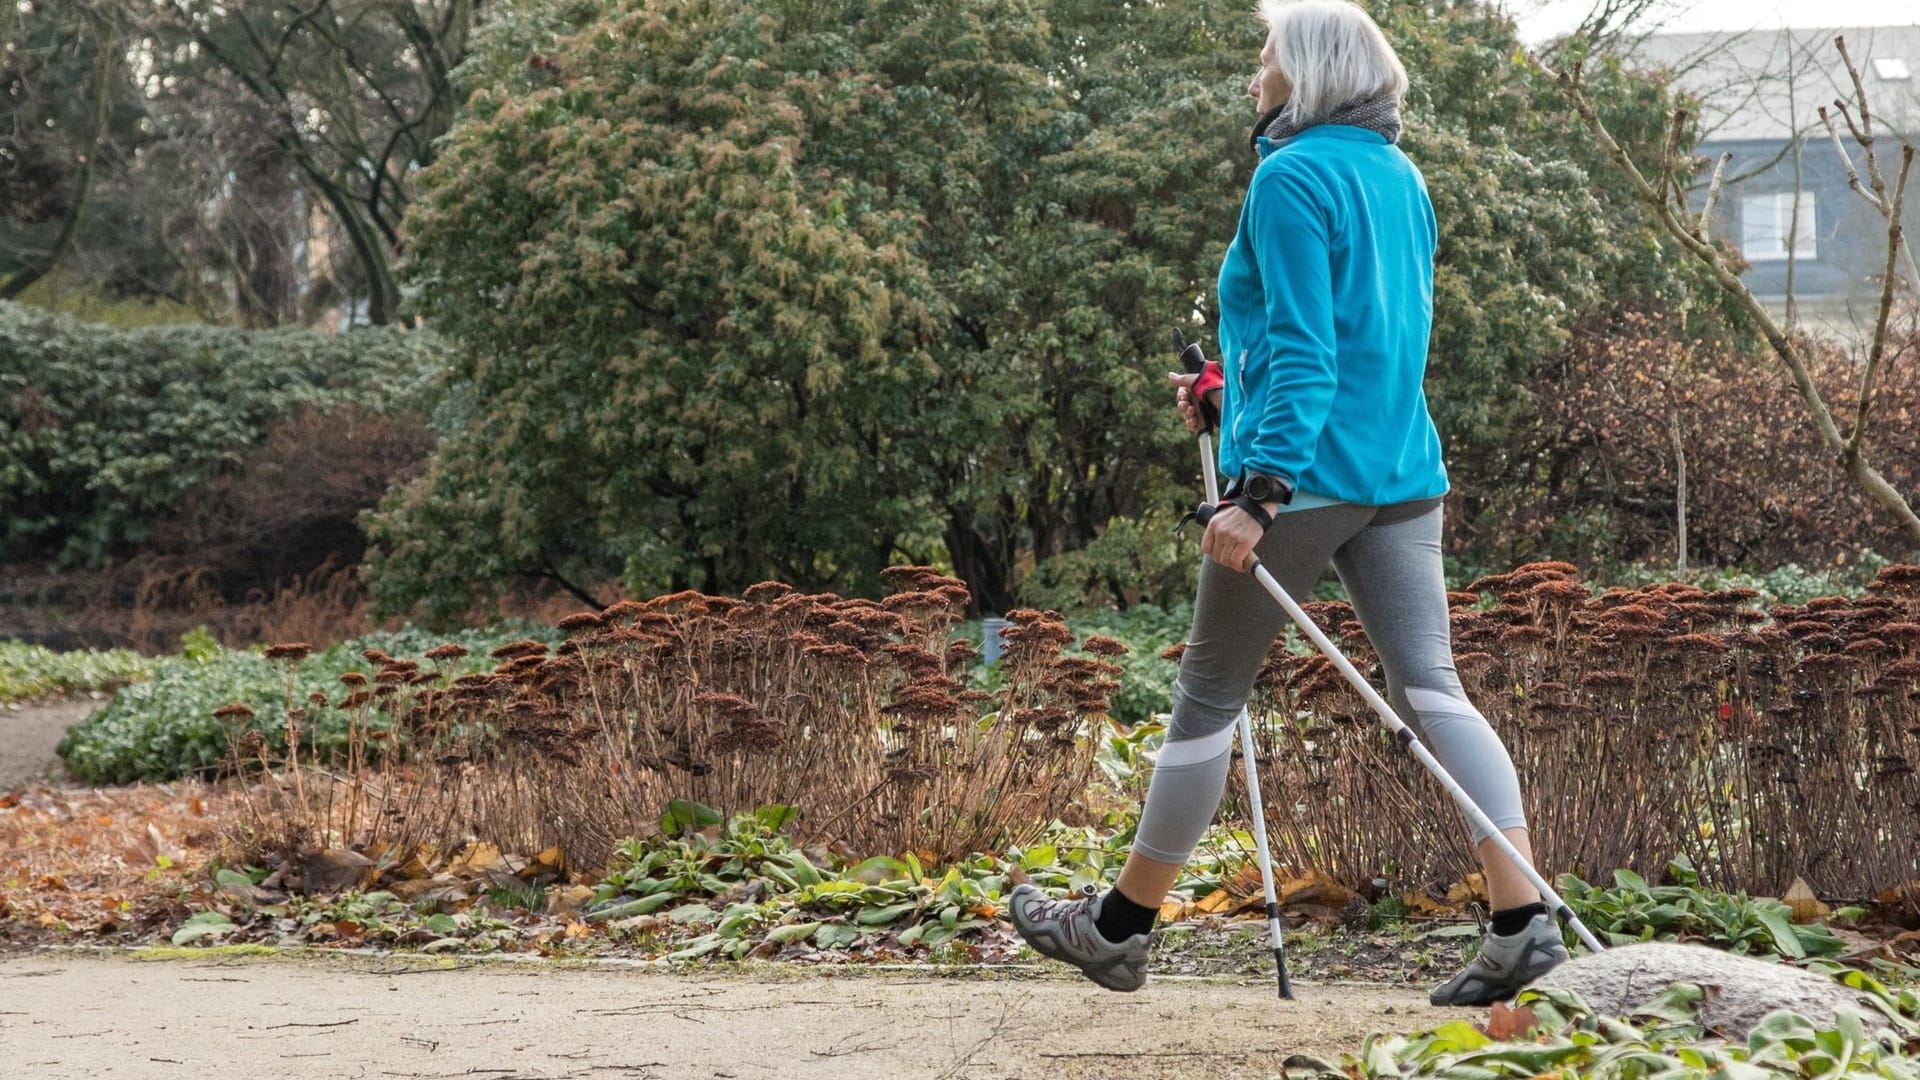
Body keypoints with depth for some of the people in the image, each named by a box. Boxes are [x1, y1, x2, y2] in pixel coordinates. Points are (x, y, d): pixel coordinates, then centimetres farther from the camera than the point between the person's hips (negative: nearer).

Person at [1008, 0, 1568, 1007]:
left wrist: (1260, 489, -23)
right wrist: (1233, 387, 27)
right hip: (1403, 471, 7)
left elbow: (1304, 351, -18)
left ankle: (1120, 927, 17)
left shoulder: (1292, 177, -9)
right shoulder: (1402, 179, 16)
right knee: (1431, 688, 1)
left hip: (1306, 471, -7)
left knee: (1208, 692, 4)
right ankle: (1522, 922, -12)